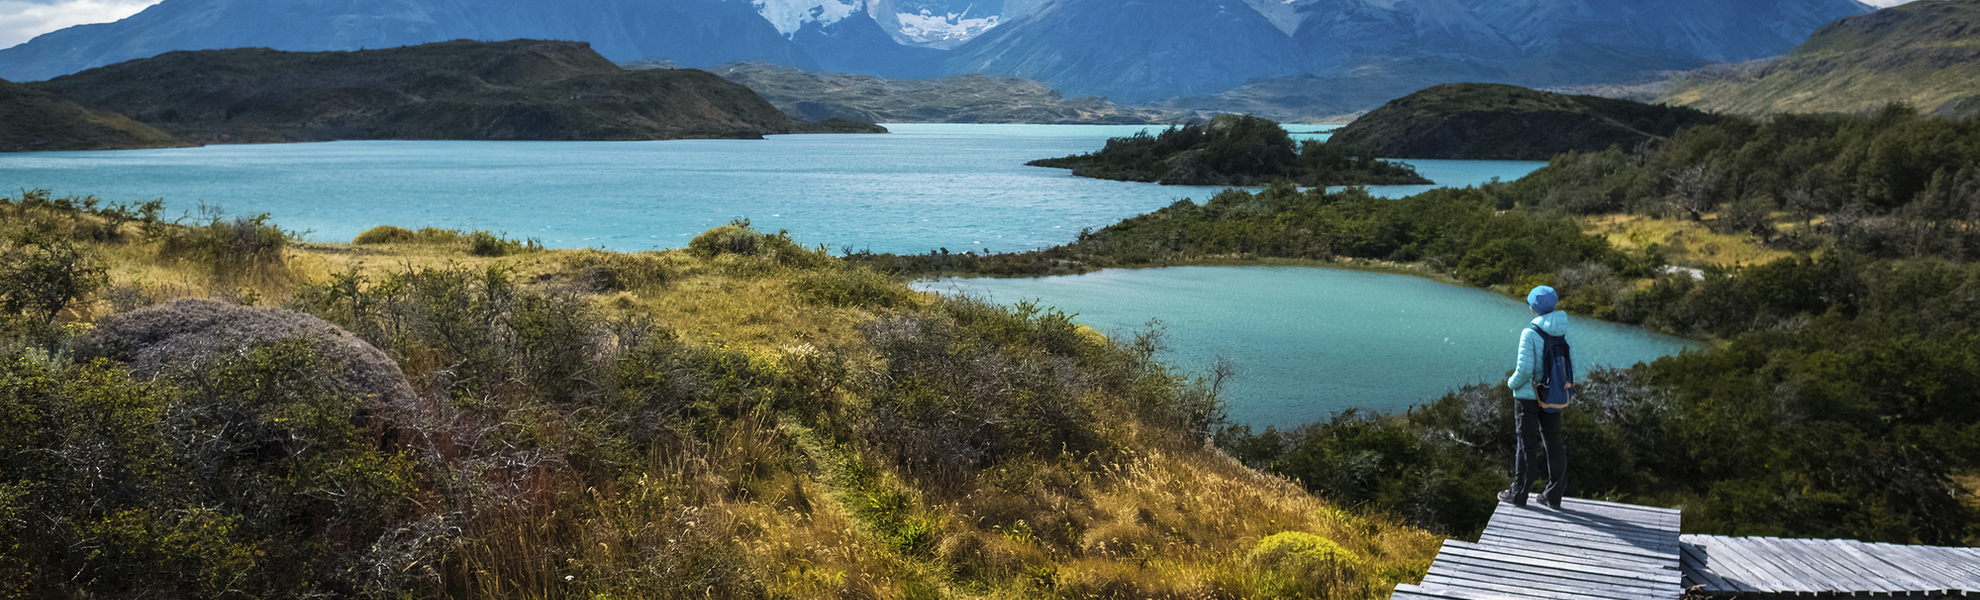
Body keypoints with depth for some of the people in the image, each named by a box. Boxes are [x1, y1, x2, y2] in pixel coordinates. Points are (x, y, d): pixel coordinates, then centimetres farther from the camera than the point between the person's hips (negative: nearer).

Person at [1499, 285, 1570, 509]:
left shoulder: (1530, 334, -20)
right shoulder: (1563, 331, -3)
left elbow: (1524, 370, -20)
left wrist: (1512, 382, -1)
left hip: (1528, 395, -5)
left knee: (1526, 442, 4)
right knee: (1554, 442, 13)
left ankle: (1519, 493, 14)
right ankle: (1554, 495, 20)